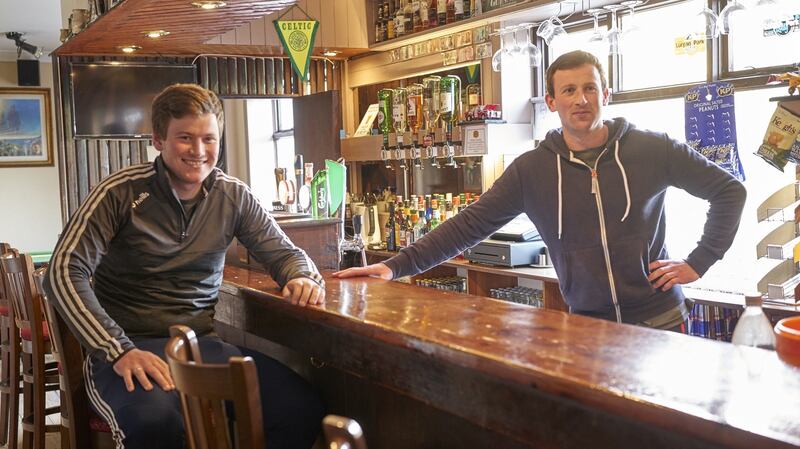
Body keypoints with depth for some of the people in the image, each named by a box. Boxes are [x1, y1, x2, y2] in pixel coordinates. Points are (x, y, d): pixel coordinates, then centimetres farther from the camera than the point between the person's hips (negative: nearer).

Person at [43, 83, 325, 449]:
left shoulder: (233, 196, 5)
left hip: (201, 343, 4)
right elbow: (65, 273, -11)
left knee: (301, 406, -21)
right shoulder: (121, 193, -7)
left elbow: (284, 253, 14)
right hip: (129, 347, -3)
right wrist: (119, 350, -23)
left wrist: (303, 277, -12)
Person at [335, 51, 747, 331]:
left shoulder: (654, 151, -6)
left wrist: (699, 262, -3)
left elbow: (729, 190, 4)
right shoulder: (532, 170, -4)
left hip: (659, 322, 0)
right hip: (587, 326, 1)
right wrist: (397, 265, -14)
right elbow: (469, 224, -7)